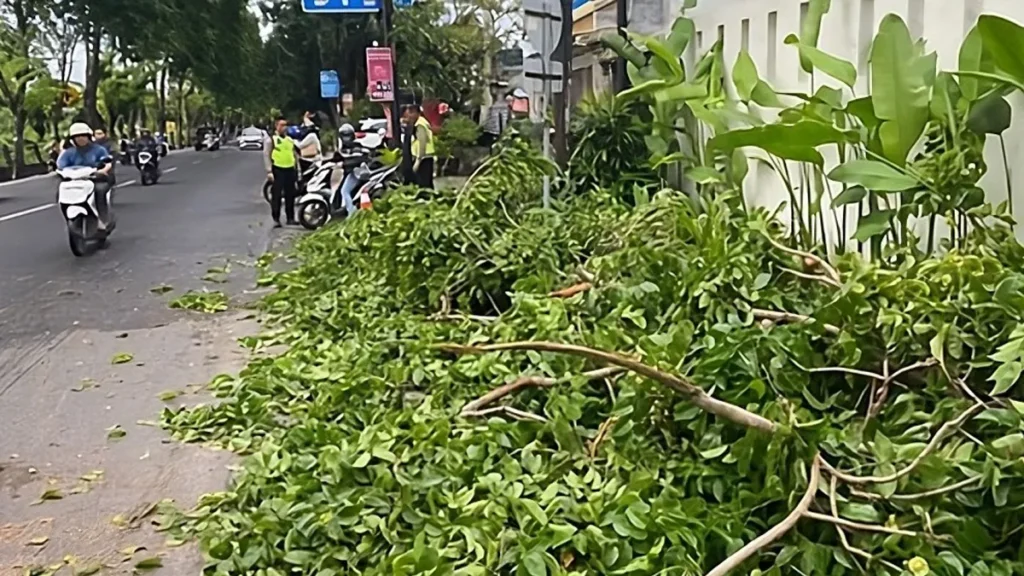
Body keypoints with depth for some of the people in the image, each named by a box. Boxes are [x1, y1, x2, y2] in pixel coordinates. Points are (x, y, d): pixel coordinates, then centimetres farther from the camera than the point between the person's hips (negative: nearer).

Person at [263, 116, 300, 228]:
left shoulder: (290, 140, 16)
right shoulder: (270, 139, -1)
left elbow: (295, 154, 22)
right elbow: (266, 156, -6)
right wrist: (269, 171, -15)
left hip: (290, 170, 5)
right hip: (277, 170, -5)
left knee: (290, 195, 8)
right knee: (276, 195, -5)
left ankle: (290, 218, 16)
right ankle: (276, 219, -1)